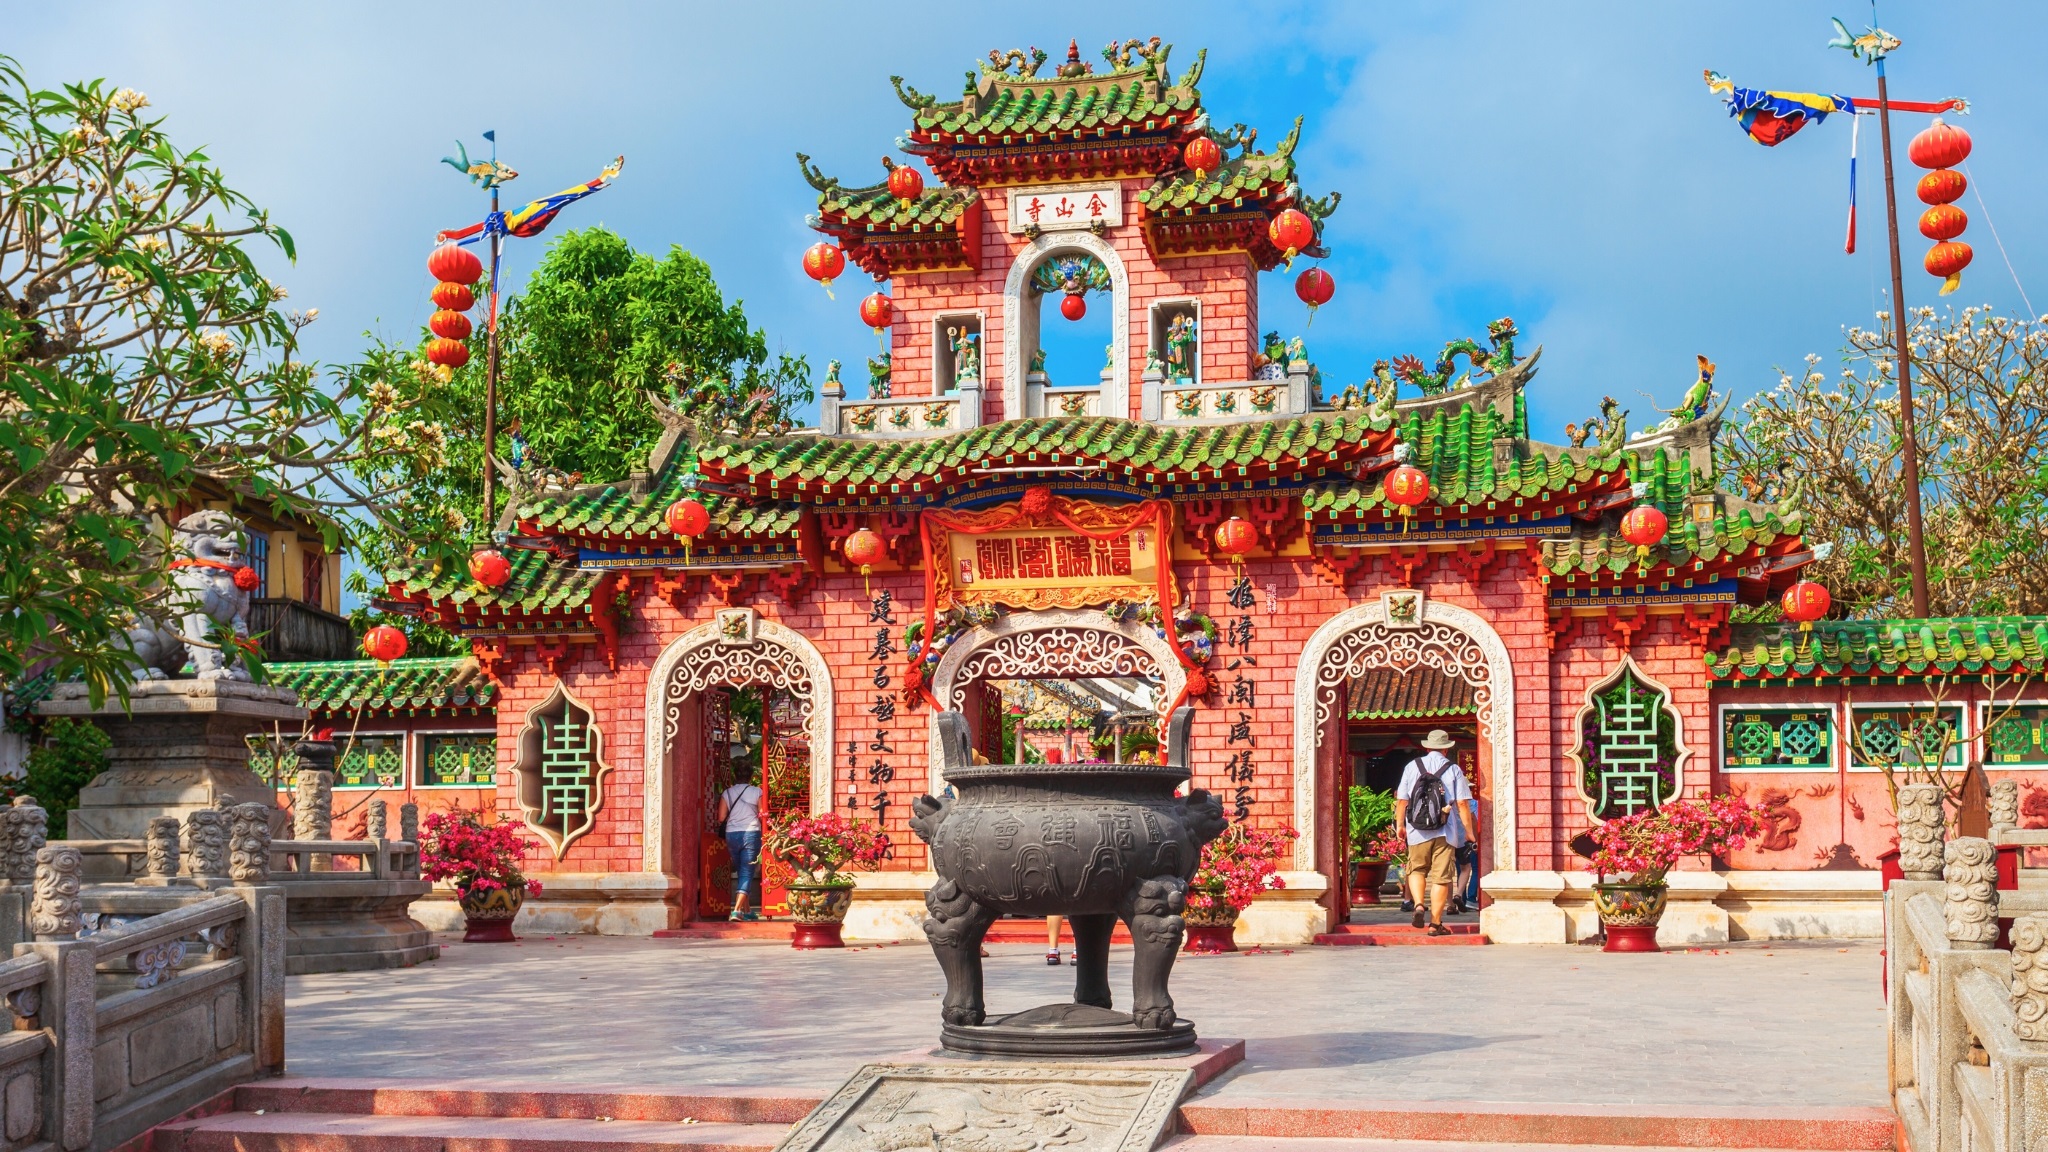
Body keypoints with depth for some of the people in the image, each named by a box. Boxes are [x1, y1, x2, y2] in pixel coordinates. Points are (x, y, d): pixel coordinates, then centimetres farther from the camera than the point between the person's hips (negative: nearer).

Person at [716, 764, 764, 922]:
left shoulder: (727, 793, 3)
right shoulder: (757, 792, -2)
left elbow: (721, 818, 0)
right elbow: (762, 816, 1)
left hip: (731, 834, 3)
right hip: (751, 833, -3)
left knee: (741, 873, 16)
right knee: (747, 874, -3)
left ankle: (746, 910, 21)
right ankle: (737, 909, -18)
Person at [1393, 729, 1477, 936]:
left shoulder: (1412, 766, 3)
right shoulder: (1453, 769, 0)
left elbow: (1402, 800, 4)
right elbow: (1463, 803, -5)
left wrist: (1400, 824, 18)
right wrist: (1469, 830, 3)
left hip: (1417, 833, 1)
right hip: (1445, 833, -1)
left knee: (1416, 870, 19)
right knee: (1441, 877, 3)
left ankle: (1419, 904, -5)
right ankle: (1435, 923, 4)